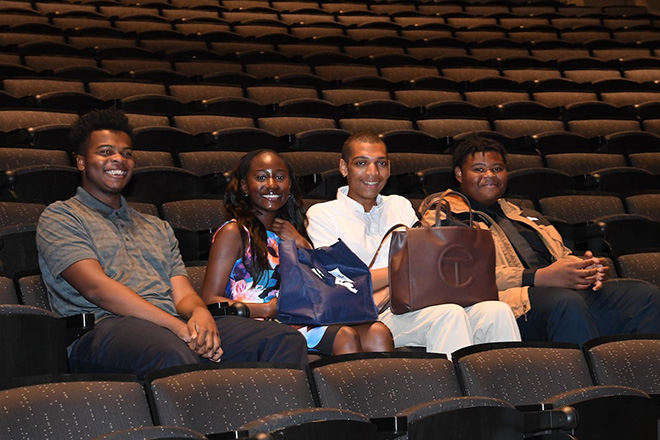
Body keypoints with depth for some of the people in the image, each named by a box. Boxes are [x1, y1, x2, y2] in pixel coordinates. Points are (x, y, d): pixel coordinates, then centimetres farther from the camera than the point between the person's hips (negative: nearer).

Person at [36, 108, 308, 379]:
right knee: (172, 352, -43)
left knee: (287, 341, -20)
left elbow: (183, 295, 20)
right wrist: (178, 327, -15)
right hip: (105, 326, -6)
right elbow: (96, 287, -4)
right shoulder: (59, 218, 12)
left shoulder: (157, 228, 33)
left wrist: (199, 312, -9)